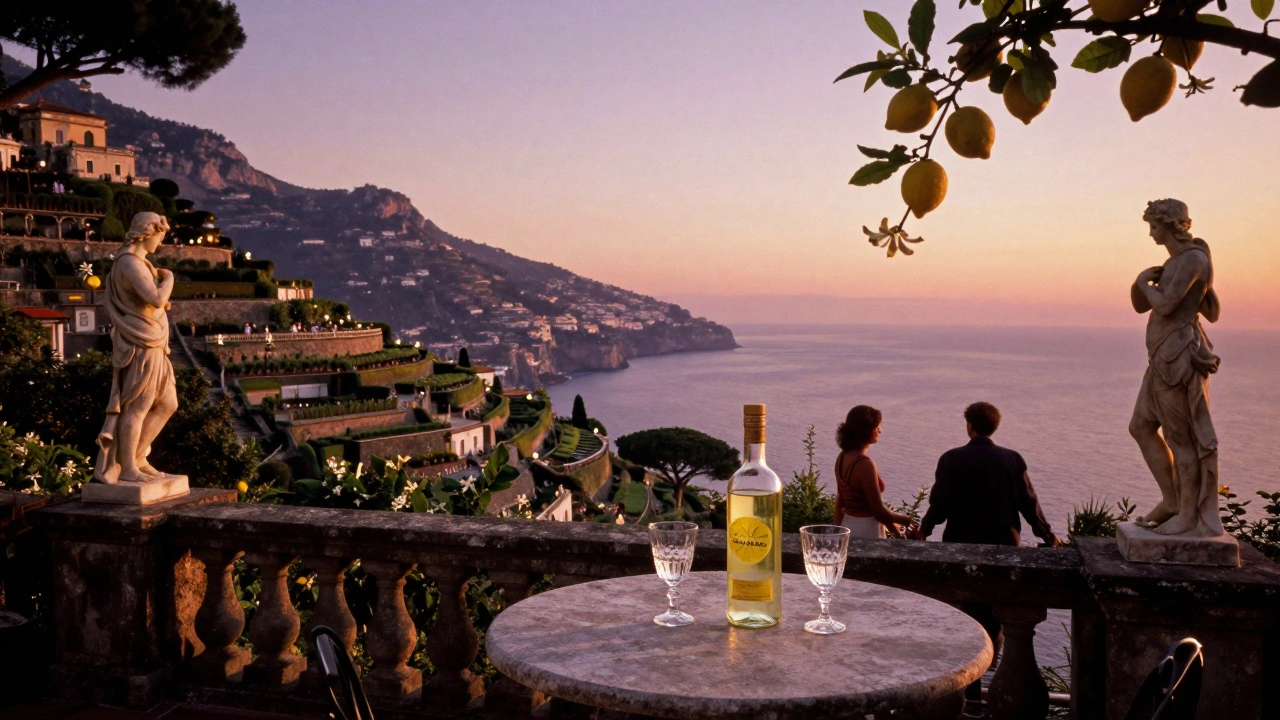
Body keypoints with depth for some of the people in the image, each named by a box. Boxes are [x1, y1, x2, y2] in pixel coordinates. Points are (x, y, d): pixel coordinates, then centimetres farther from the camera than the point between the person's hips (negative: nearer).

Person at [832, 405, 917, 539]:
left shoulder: (843, 457, 3)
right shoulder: (864, 465, -22)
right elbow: (879, 513, -18)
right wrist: (905, 520, -2)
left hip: (848, 526, 8)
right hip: (866, 532, -8)